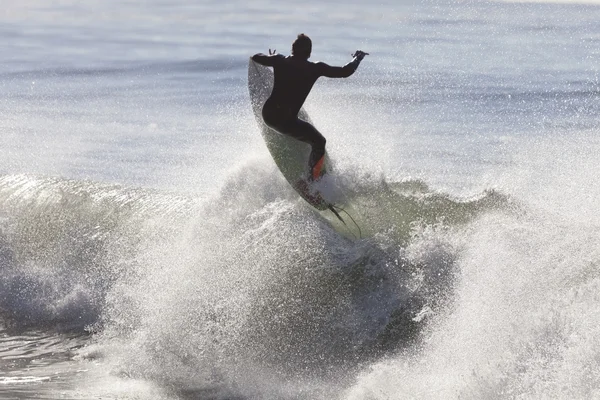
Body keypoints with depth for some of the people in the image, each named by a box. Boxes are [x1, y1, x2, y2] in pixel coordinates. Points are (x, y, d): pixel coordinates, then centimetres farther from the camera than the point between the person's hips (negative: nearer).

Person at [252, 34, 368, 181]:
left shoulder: (280, 61, 1)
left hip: (268, 115, 4)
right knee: (319, 142, 13)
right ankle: (313, 179, 6)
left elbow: (256, 57, 16)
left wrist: (271, 57, 37)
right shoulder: (315, 68, -8)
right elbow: (345, 72, -5)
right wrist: (357, 58, 13)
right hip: (286, 121, -4)